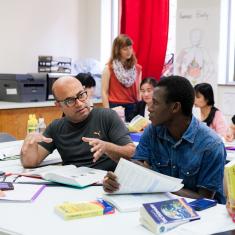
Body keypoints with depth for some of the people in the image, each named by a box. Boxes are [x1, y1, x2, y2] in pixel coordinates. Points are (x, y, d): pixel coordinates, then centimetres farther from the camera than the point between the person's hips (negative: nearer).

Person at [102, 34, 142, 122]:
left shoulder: (137, 68, 10)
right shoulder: (109, 68, 0)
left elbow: (138, 91, 14)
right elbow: (104, 92, -3)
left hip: (132, 107, 3)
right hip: (115, 107, -3)